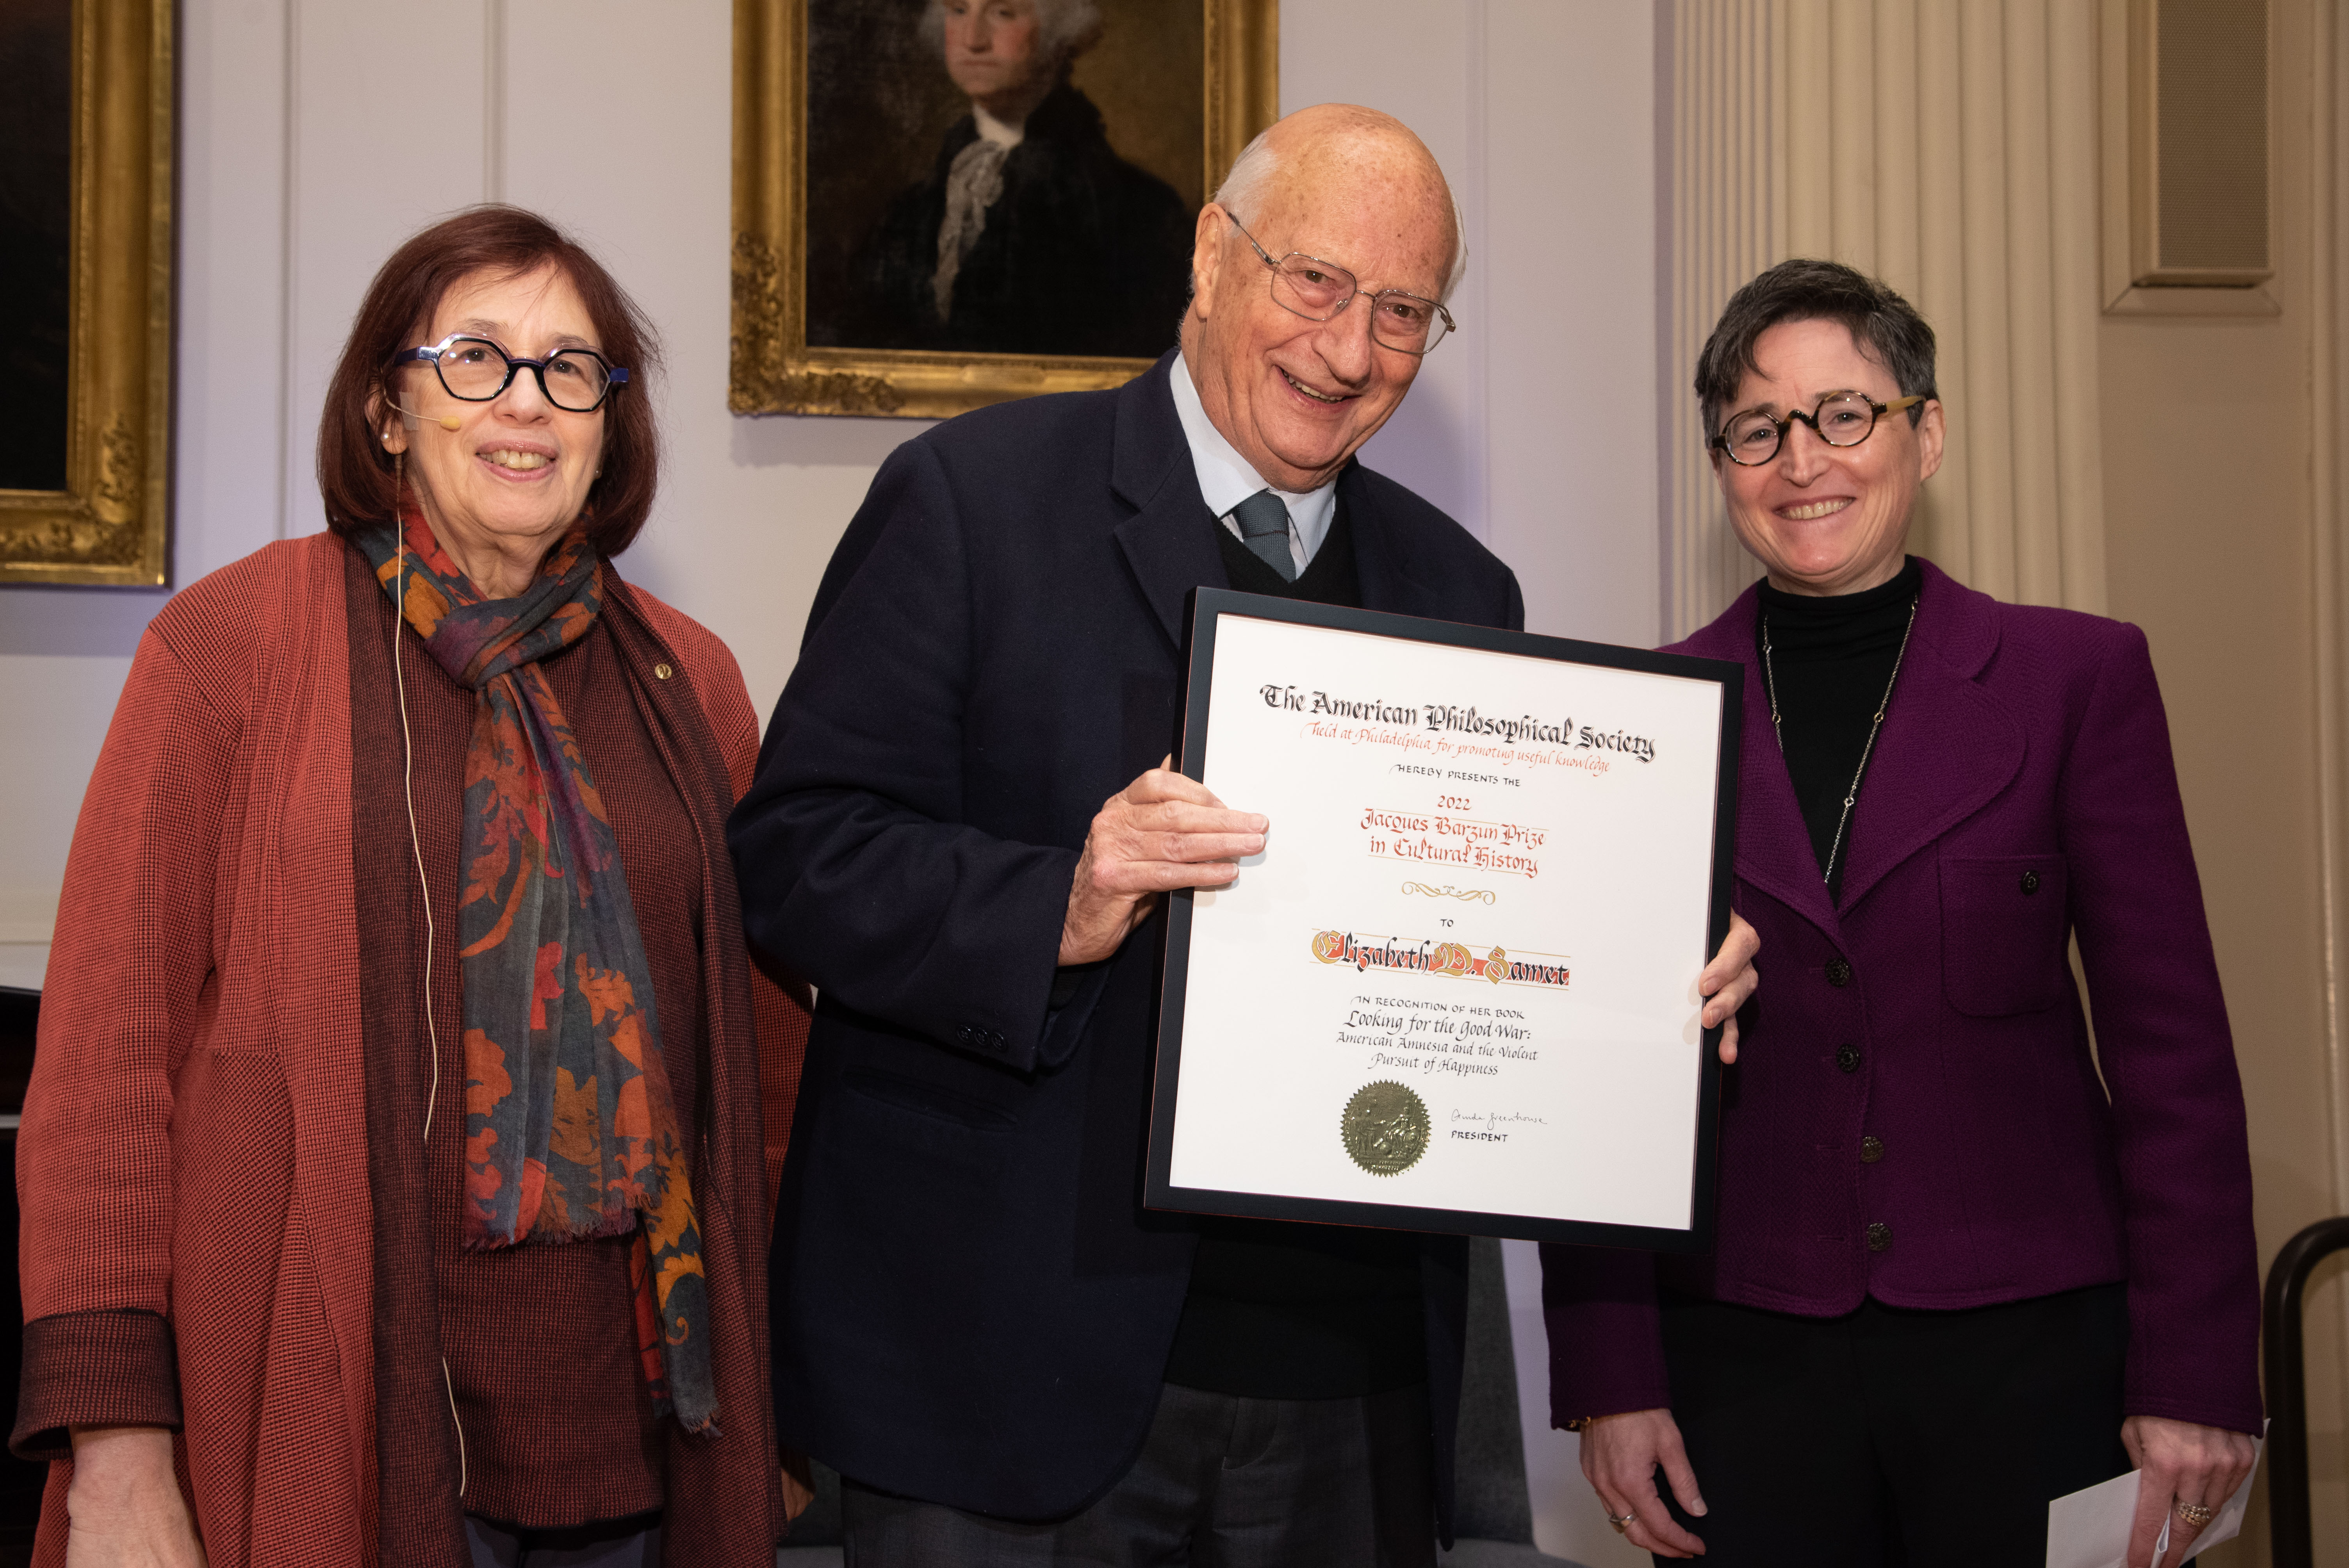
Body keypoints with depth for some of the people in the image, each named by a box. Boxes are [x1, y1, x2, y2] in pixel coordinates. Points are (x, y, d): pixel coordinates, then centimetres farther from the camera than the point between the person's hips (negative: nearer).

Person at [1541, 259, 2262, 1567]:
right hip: (1739, 1357, 1)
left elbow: (2173, 1043, 0)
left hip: (2027, 1350, -1)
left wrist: (2195, 1377, -6)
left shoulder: (2079, 678, 1)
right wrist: (1609, 1379, -1)